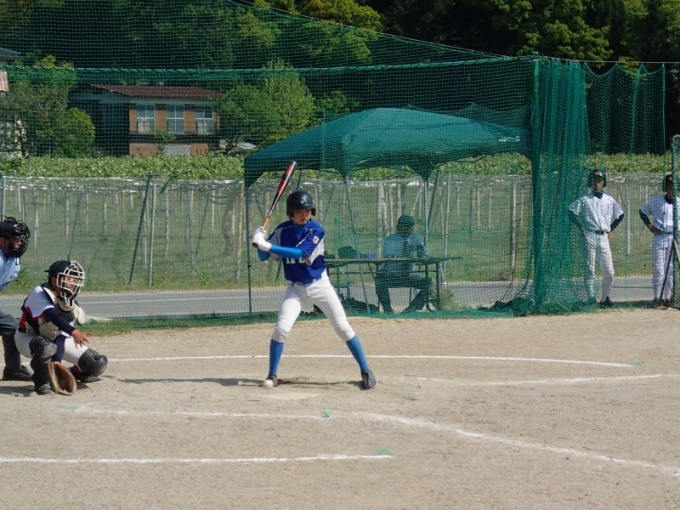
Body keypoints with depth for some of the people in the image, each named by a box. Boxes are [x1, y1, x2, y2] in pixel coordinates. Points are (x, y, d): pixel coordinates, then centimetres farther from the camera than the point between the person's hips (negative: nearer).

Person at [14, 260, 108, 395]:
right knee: (46, 348, -44)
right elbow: (53, 316, -44)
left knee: (98, 364, -6)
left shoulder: (71, 305, -11)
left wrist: (57, 361, -29)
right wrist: (73, 331, -60)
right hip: (29, 338, -6)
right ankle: (41, 381, -17)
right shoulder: (40, 294, -27)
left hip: (55, 339, 6)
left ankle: (75, 374, 25)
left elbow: (61, 337, -14)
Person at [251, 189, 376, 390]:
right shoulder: (282, 231, -5)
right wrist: (260, 242, -23)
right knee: (281, 328, -12)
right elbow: (264, 257, -1)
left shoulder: (316, 230, -16)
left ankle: (366, 371, 4)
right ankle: (272, 375, 1)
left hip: (320, 285, -2)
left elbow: (299, 253, -29)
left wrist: (268, 245, -35)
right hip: (296, 287, 2)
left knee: (343, 328, -5)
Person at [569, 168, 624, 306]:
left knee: (609, 272, 0)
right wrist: (581, 227, -5)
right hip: (590, 237, -3)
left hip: (604, 238, 3)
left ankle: (605, 298, 14)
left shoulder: (610, 200, 11)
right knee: (590, 270, -3)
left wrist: (611, 229, 13)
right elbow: (571, 212, -2)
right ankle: (591, 300, 0)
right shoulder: (584, 200, 1)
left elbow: (620, 215, 23)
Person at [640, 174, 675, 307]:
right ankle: (657, 297, 5)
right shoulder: (656, 202, 1)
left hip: (674, 238, 1)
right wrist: (649, 225, 3)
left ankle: (667, 297, 10)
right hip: (659, 238, -1)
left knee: (671, 270, 4)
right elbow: (642, 211, 14)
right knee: (659, 269, -2)